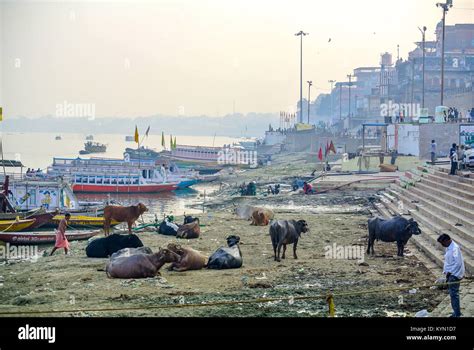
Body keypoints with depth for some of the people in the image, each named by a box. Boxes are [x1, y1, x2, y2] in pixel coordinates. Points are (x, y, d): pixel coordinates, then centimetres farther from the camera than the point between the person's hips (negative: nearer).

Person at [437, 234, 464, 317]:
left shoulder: (455, 248, -20)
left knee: (454, 294, -8)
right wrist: (446, 271, 11)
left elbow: (458, 263, -25)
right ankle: (456, 312, 24)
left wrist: (449, 272, -20)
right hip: (450, 274, 10)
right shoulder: (449, 248, 11)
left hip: (454, 274, -10)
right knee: (453, 293, 15)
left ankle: (457, 314, -4)